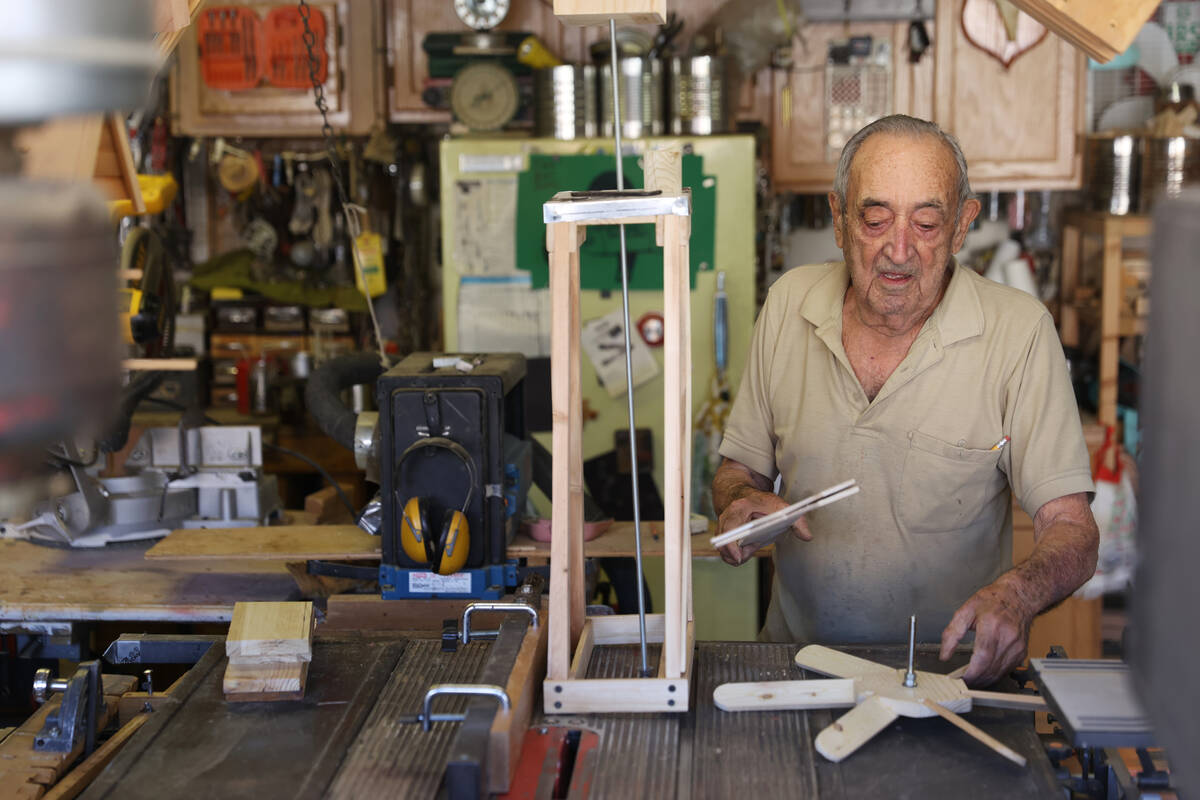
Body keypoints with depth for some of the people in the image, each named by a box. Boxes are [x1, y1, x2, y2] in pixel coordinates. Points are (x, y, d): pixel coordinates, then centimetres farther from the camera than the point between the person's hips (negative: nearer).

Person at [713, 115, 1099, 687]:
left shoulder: (1019, 330, -8)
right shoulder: (789, 303, 2)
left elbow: (1071, 531, -9)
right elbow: (739, 467, 12)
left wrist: (1015, 593, -30)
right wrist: (740, 501, -11)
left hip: (952, 667, -1)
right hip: (799, 657, 2)